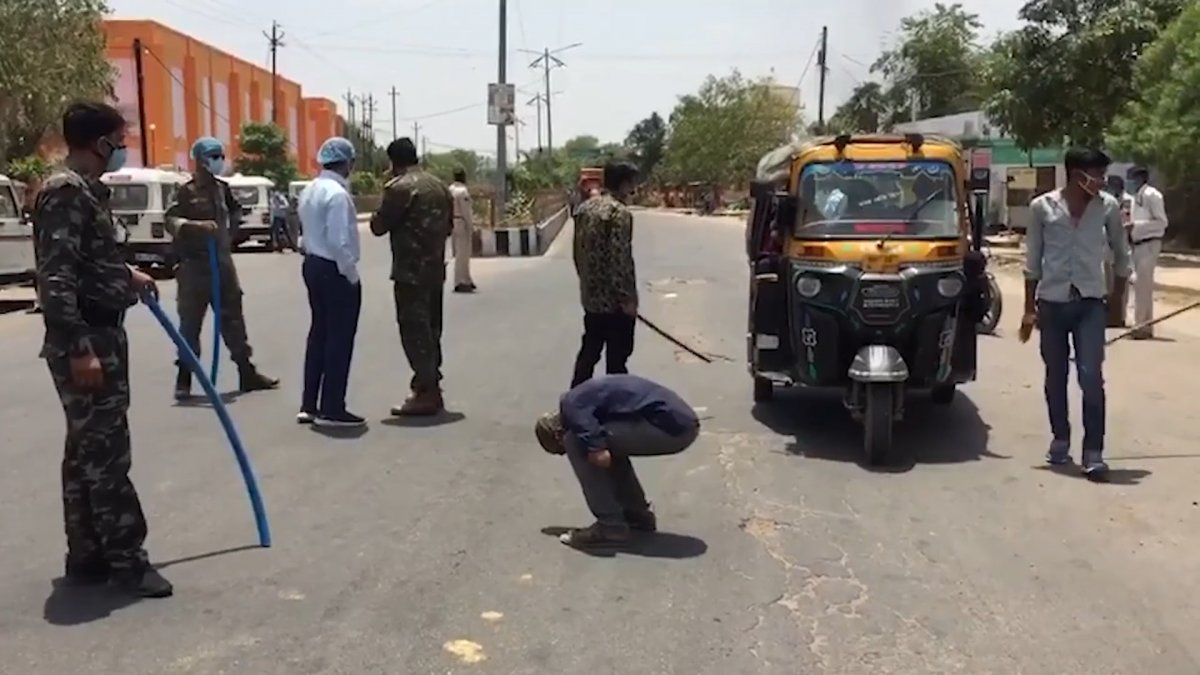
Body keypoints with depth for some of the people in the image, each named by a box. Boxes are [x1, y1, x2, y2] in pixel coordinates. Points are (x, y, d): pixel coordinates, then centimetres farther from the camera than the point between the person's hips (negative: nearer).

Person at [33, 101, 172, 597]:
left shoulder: (87, 189, 15)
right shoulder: (66, 191, -16)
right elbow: (56, 278, -23)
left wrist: (127, 276, 30)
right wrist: (79, 349, -26)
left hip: (102, 336, 10)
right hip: (84, 340, -10)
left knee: (88, 450, 13)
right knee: (105, 452, -4)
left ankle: (87, 555, 22)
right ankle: (125, 559, 4)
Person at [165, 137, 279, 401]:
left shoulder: (222, 189, 10)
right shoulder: (187, 191, -9)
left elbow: (235, 211, 29)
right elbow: (170, 221, -22)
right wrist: (197, 225, -36)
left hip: (222, 261, 6)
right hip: (195, 265, -6)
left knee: (233, 319, 11)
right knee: (190, 322, -2)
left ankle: (247, 373, 18)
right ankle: (184, 379, 6)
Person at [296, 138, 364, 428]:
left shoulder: (310, 190, 12)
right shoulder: (337, 194, -18)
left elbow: (311, 229, 12)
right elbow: (339, 242, -23)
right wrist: (351, 275, -14)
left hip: (313, 265, 10)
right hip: (335, 270, -10)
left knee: (319, 333, 15)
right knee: (339, 338, -1)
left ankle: (309, 405, 20)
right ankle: (332, 409, 4)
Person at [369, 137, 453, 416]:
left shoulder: (399, 187, -12)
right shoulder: (439, 186, 13)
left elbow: (379, 226, -9)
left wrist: (378, 217, 8)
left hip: (410, 271, -8)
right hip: (436, 269, 8)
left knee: (414, 330, -4)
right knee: (431, 330, 14)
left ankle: (425, 393, -5)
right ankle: (433, 389, 19)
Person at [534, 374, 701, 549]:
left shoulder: (571, 405, -2)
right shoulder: (584, 396, 27)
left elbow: (601, 458, -15)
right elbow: (606, 454, 38)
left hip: (670, 427, -10)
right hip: (683, 423, 10)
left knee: (575, 442, -3)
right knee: (608, 446, 27)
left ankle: (610, 526, 1)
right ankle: (638, 514, 25)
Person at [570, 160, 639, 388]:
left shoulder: (585, 208, 8)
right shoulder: (619, 212, -18)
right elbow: (620, 260, -22)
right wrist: (627, 298, -18)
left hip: (591, 296, 8)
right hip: (614, 299, -8)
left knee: (589, 351, 18)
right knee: (617, 356, 4)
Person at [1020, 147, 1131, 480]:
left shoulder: (1108, 207, 0)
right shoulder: (1042, 207, -2)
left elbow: (1121, 253, 12)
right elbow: (1032, 261, 2)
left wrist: (1119, 299, 15)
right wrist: (1029, 308, 1)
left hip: (1090, 303, 0)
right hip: (1051, 302, 0)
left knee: (1091, 376, -9)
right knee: (1055, 377, 10)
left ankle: (1093, 451, -6)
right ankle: (1060, 439, 25)